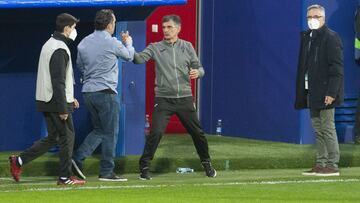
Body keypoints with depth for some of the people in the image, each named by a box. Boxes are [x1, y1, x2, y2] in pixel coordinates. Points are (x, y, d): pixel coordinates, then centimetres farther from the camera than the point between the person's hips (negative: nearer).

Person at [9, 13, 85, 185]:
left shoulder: (50, 45, 15)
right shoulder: (60, 49, -17)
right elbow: (58, 81, -21)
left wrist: (69, 98, 24)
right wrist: (63, 108, -20)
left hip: (46, 101, 10)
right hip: (56, 102, -10)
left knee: (52, 138, 14)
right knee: (67, 136, 1)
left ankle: (19, 161, 10)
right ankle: (65, 177, 6)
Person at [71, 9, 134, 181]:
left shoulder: (84, 43, 6)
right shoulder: (112, 43, -10)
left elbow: (79, 65, 18)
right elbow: (129, 56, 9)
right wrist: (129, 43, 30)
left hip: (87, 92, 6)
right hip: (105, 92, -6)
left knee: (99, 130, 17)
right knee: (110, 133, 3)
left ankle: (78, 158, 3)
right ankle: (107, 172, 5)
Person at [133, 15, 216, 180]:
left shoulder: (187, 47, 6)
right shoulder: (155, 48, -1)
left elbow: (199, 68, 9)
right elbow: (139, 59, -16)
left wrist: (197, 72, -15)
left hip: (185, 99, 2)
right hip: (163, 99, -2)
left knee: (197, 133, 9)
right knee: (156, 132, -15)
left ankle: (206, 163, 30)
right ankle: (144, 167, -4)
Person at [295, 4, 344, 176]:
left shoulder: (330, 38, -10)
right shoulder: (307, 37, 14)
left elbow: (336, 67, -15)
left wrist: (331, 93, -21)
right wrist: (302, 94, 11)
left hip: (325, 93, -8)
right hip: (312, 93, 8)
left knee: (327, 129, -6)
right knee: (318, 130, 11)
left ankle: (332, 166, -2)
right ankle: (321, 164, 15)